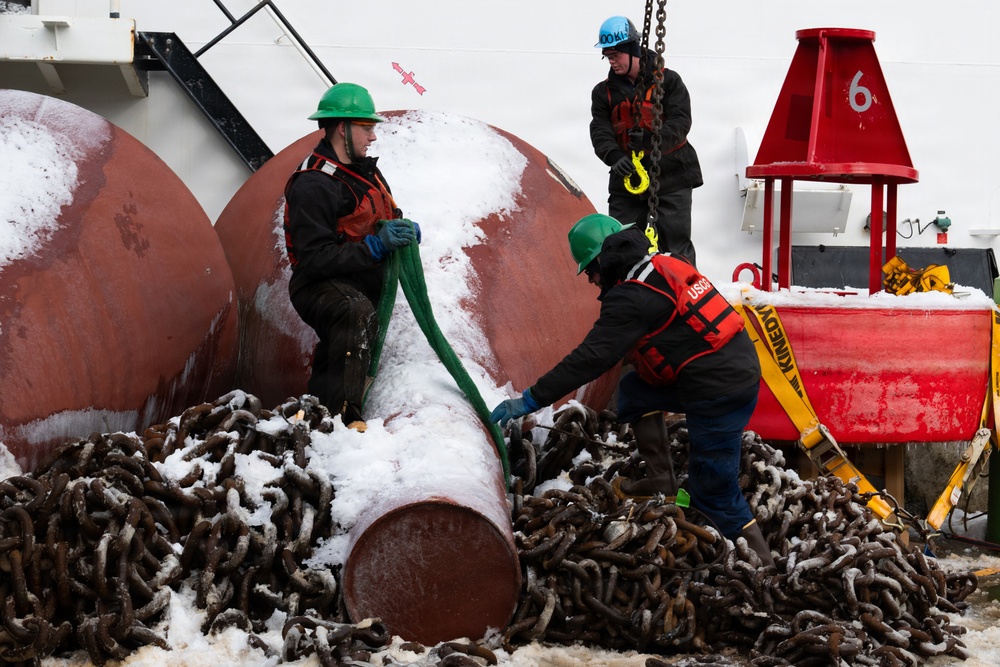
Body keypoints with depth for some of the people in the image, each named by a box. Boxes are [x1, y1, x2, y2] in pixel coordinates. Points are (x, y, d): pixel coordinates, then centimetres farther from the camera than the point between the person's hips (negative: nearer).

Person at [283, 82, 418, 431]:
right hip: (320, 287, -10)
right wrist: (375, 245, -30)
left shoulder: (366, 170, 11)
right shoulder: (313, 186, -19)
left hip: (362, 283, 10)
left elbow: (388, 218, 24)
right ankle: (344, 415, -43)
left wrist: (403, 230, -3)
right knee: (358, 313, -38)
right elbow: (315, 259, -26)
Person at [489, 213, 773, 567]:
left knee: (714, 491, -1)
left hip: (718, 392, -9)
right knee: (634, 390, 22)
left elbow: (589, 359, -20)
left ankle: (760, 562, 2)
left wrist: (530, 399, -17)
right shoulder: (666, 265, 10)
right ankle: (660, 479, 23)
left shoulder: (632, 299, -16)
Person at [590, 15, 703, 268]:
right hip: (627, 180, 3)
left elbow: (680, 123, -12)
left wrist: (650, 138, -30)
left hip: (671, 179, -3)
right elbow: (600, 132, -4)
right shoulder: (604, 92, 8)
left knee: (676, 247, -2)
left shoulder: (668, 81, -2)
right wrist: (614, 157, -25)